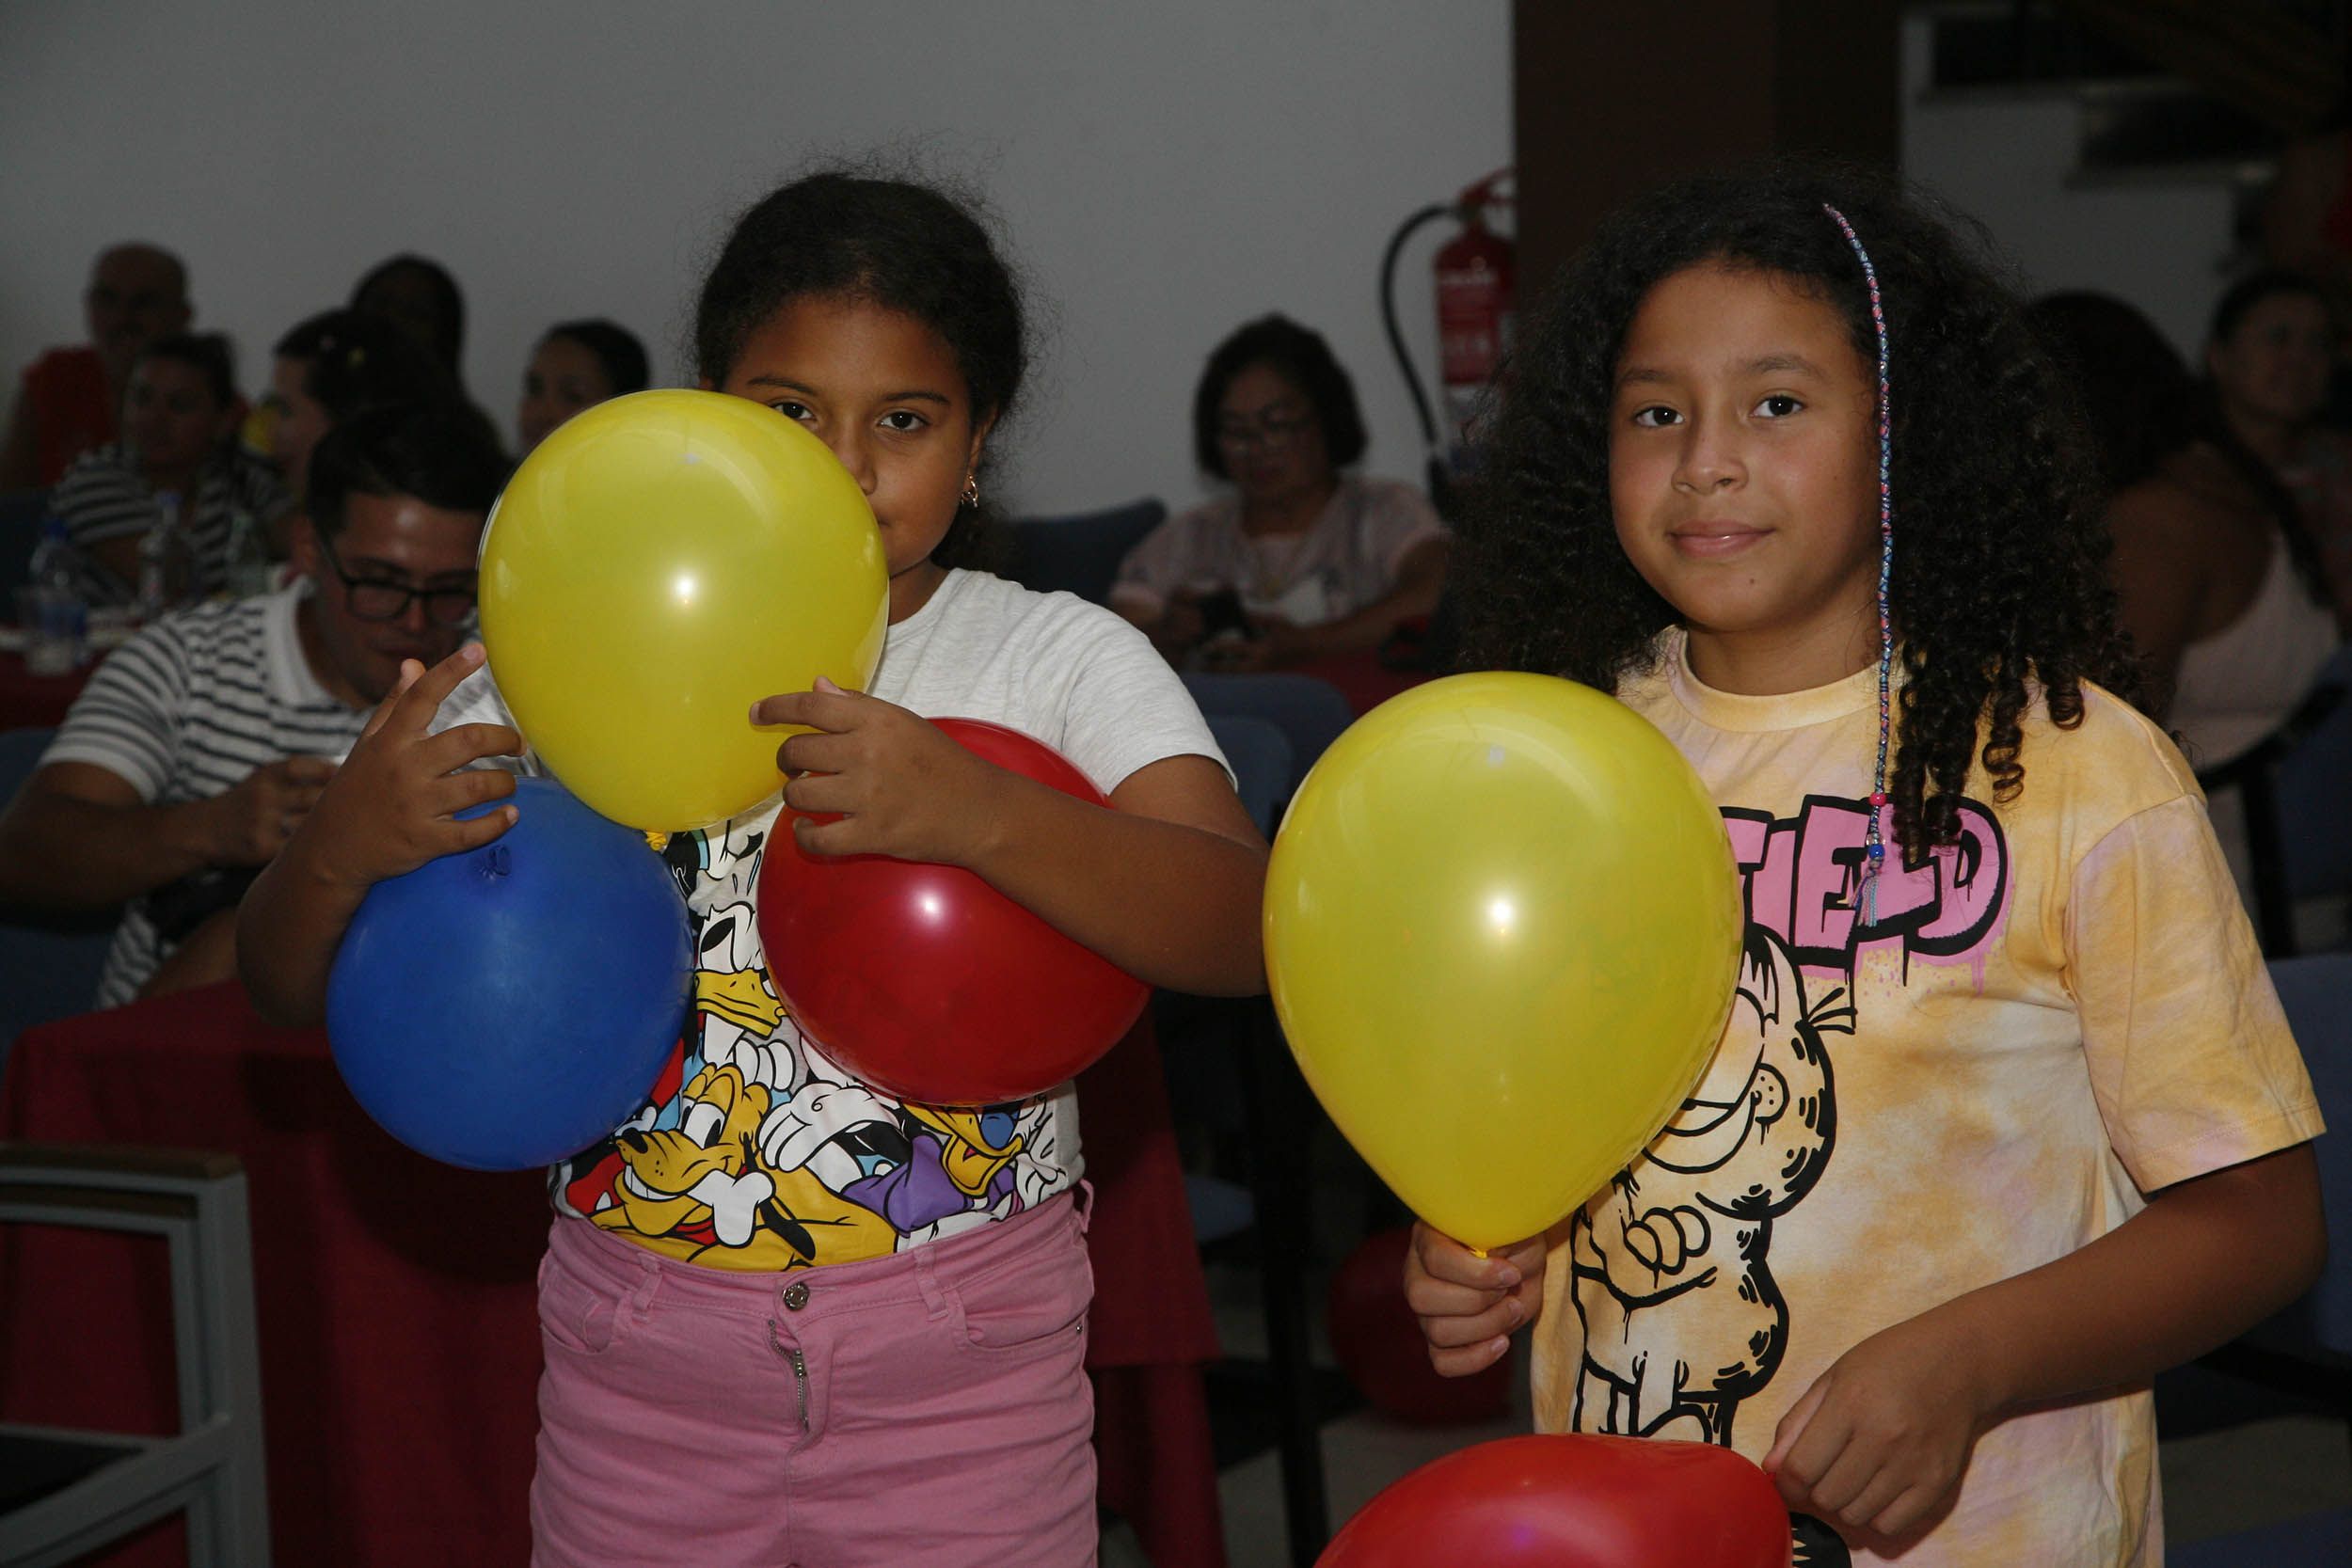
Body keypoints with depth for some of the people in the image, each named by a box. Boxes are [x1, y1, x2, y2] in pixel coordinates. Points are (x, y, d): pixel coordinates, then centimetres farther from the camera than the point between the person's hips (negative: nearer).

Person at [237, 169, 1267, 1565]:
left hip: (966, 1364, -1)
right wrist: (342, 847, -25)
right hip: (641, 1357, 2)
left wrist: (974, 810, -39)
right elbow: (294, 989, -1)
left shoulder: (1065, 659, -4)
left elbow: (1247, 929, -22)